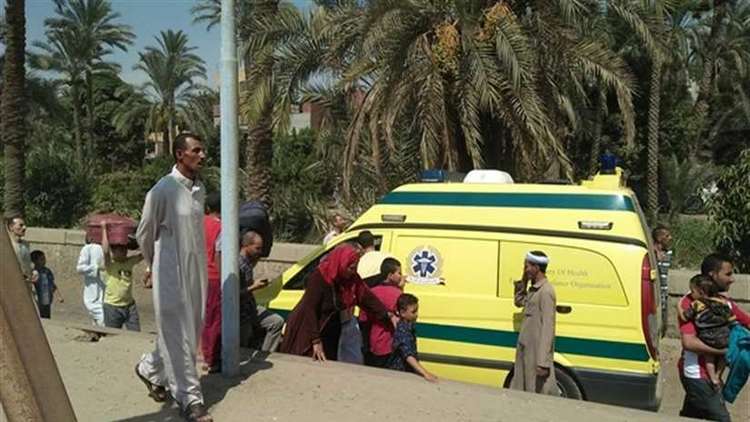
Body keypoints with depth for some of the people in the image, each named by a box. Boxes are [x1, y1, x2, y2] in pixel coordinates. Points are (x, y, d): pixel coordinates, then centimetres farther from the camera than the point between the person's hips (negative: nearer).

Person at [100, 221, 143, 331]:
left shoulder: (130, 262, 5)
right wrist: (104, 228, -21)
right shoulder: (109, 264, -10)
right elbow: (105, 250, -27)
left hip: (130, 305, 4)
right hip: (112, 306, -4)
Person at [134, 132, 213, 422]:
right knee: (178, 336, 0)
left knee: (192, 332, 16)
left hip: (196, 272, 7)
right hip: (172, 274, -7)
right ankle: (190, 399, 11)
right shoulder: (162, 190, -13)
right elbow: (144, 234, -2)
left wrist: (198, 266, 17)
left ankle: (149, 369, 39)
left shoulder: (200, 190, 6)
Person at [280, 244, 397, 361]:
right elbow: (310, 310, -26)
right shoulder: (318, 278, -25)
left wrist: (390, 316, -14)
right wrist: (316, 341, -27)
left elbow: (367, 297, -6)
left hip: (330, 333, 6)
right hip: (307, 333, -6)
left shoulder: (352, 279, -8)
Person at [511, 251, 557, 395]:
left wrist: (542, 362, -24)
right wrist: (523, 282, 12)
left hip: (537, 353, -9)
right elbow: (519, 301, 29)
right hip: (526, 350, 9)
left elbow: (547, 328, -21)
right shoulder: (534, 289, 11)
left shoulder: (546, 291, -17)